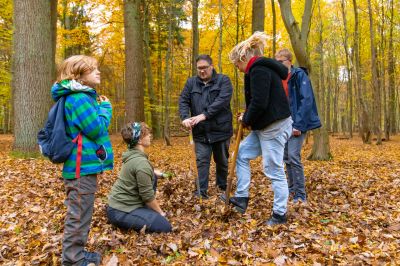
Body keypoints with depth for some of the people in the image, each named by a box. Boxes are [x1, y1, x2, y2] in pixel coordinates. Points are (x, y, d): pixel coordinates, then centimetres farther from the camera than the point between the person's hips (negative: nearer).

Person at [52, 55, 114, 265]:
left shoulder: (82, 96, 15)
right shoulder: (79, 98, -18)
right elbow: (96, 129, -21)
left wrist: (100, 108, 8)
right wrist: (105, 108, -8)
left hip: (85, 164, 11)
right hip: (83, 166, -11)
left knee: (80, 214, 21)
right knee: (78, 215, 1)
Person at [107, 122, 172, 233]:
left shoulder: (133, 154, 4)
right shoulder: (141, 163, -24)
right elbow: (148, 196, -19)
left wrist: (153, 172, 14)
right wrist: (160, 212, -4)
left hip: (119, 202, 10)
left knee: (152, 177, 17)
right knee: (165, 227, -14)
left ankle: (144, 212, 18)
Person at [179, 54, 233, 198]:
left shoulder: (223, 80, -2)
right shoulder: (191, 82, 9)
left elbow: (222, 100, -17)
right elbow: (183, 101, 0)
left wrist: (204, 115, -25)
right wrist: (185, 118, -20)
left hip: (220, 130, -1)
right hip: (200, 132, 2)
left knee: (222, 160, 14)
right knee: (202, 161, -3)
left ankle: (222, 186, 33)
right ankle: (201, 190, 3)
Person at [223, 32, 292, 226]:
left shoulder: (258, 70, -16)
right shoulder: (263, 68, 17)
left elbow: (259, 103, -24)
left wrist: (247, 119, -7)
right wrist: (248, 118, 7)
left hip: (274, 127, -11)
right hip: (266, 126, 11)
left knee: (274, 171, 0)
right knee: (242, 153, 16)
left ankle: (280, 214, 14)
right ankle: (242, 197, 21)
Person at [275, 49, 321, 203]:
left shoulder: (299, 75, -8)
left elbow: (307, 100, -16)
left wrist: (298, 125, -21)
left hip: (298, 124, -7)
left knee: (293, 156, -13)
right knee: (286, 157, 9)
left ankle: (300, 195, -2)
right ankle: (291, 189, 22)